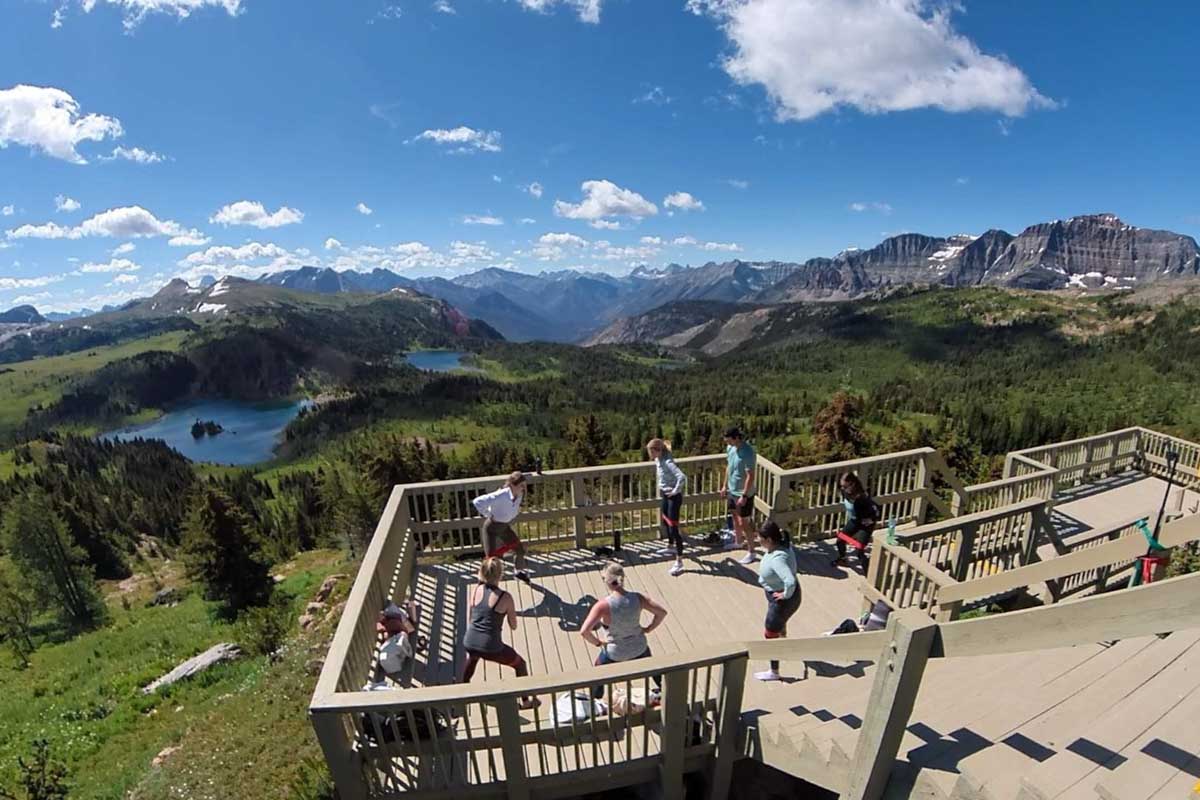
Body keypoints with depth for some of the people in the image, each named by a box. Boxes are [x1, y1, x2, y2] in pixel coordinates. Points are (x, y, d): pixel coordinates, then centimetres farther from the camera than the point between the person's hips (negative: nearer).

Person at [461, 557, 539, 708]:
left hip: (469, 643, 5)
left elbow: (469, 620, 10)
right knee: (520, 664, 22)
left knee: (472, 657, 43)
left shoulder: (473, 590, 0)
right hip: (490, 647, -5)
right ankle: (526, 701, 32)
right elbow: (513, 626, 0)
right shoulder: (505, 597, -12)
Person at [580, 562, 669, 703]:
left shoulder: (603, 605, -30)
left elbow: (584, 631, -33)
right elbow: (662, 612, -12)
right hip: (639, 647, 3)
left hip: (615, 653, -3)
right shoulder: (638, 598, -20)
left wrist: (597, 643, -14)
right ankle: (662, 690, 60)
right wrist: (648, 628, 2)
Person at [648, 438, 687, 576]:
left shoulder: (667, 462, -27)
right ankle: (671, 547, 50)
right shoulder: (659, 460, 2)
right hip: (665, 495, 10)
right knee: (664, 522, 27)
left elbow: (682, 477, -39)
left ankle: (679, 562, -1)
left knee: (673, 528, -8)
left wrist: (675, 491, -26)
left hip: (673, 497, -10)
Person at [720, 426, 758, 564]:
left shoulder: (747, 452, -28)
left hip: (743, 494, -8)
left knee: (744, 523, 2)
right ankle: (738, 541, 45)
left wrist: (744, 496, -23)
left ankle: (751, 552, 17)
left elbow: (750, 476, -25)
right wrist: (725, 485, 14)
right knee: (735, 517, 24)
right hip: (732, 491, 8)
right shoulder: (730, 447, -2)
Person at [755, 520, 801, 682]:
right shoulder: (782, 544, -13)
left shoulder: (777, 558, -40)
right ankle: (783, 641, 68)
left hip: (782, 600, -9)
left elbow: (790, 581, -52)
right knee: (780, 620, 37)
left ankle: (774, 672, 28)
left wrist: (786, 594, -31)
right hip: (777, 593, 9)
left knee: (770, 634, 9)